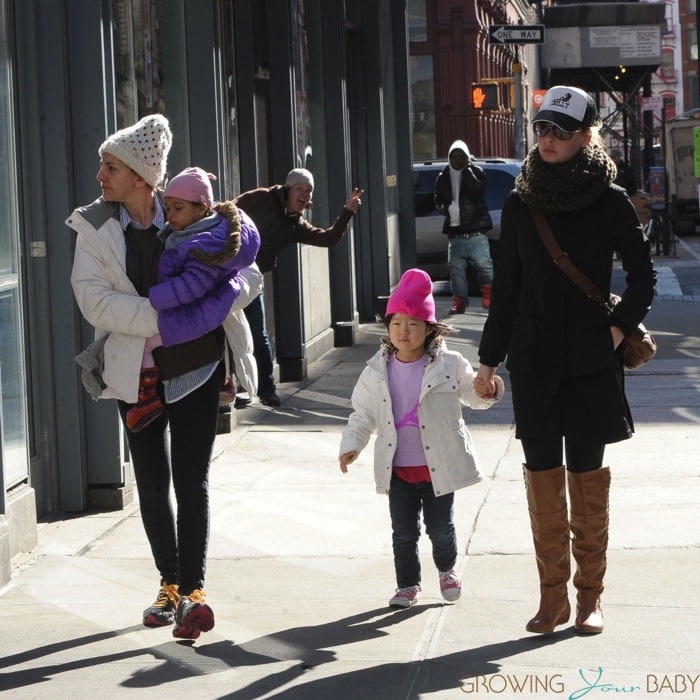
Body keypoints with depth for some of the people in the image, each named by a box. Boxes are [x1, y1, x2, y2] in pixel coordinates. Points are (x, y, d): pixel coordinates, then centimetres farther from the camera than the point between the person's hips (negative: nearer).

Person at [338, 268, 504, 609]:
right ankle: (407, 584, 21)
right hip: (397, 469, 1)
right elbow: (362, 412, 6)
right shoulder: (377, 370, -2)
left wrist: (486, 392, -17)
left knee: (440, 528, 9)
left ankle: (447, 570, 37)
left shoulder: (448, 365, -7)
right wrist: (351, 445, -5)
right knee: (403, 531, 5)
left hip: (438, 465, -1)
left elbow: (471, 393, 6)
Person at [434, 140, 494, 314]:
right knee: (456, 266, -1)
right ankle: (459, 301, 5)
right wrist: (442, 207, -1)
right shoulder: (444, 177, 12)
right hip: (455, 231, 3)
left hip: (476, 229, -3)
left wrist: (466, 170, -13)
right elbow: (438, 200, 21)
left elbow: (478, 188, -16)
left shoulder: (476, 172, 3)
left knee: (483, 263, -8)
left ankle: (488, 292, 14)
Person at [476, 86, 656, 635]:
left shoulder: (611, 203, -2)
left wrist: (620, 327, -8)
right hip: (534, 359, 2)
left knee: (587, 473, 3)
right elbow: (506, 287, 10)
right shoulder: (521, 205, 5)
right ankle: (553, 593, 8)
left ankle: (590, 594, 11)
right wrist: (490, 357, 9)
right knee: (542, 472, 1)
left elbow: (643, 276, 6)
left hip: (591, 361, -2)